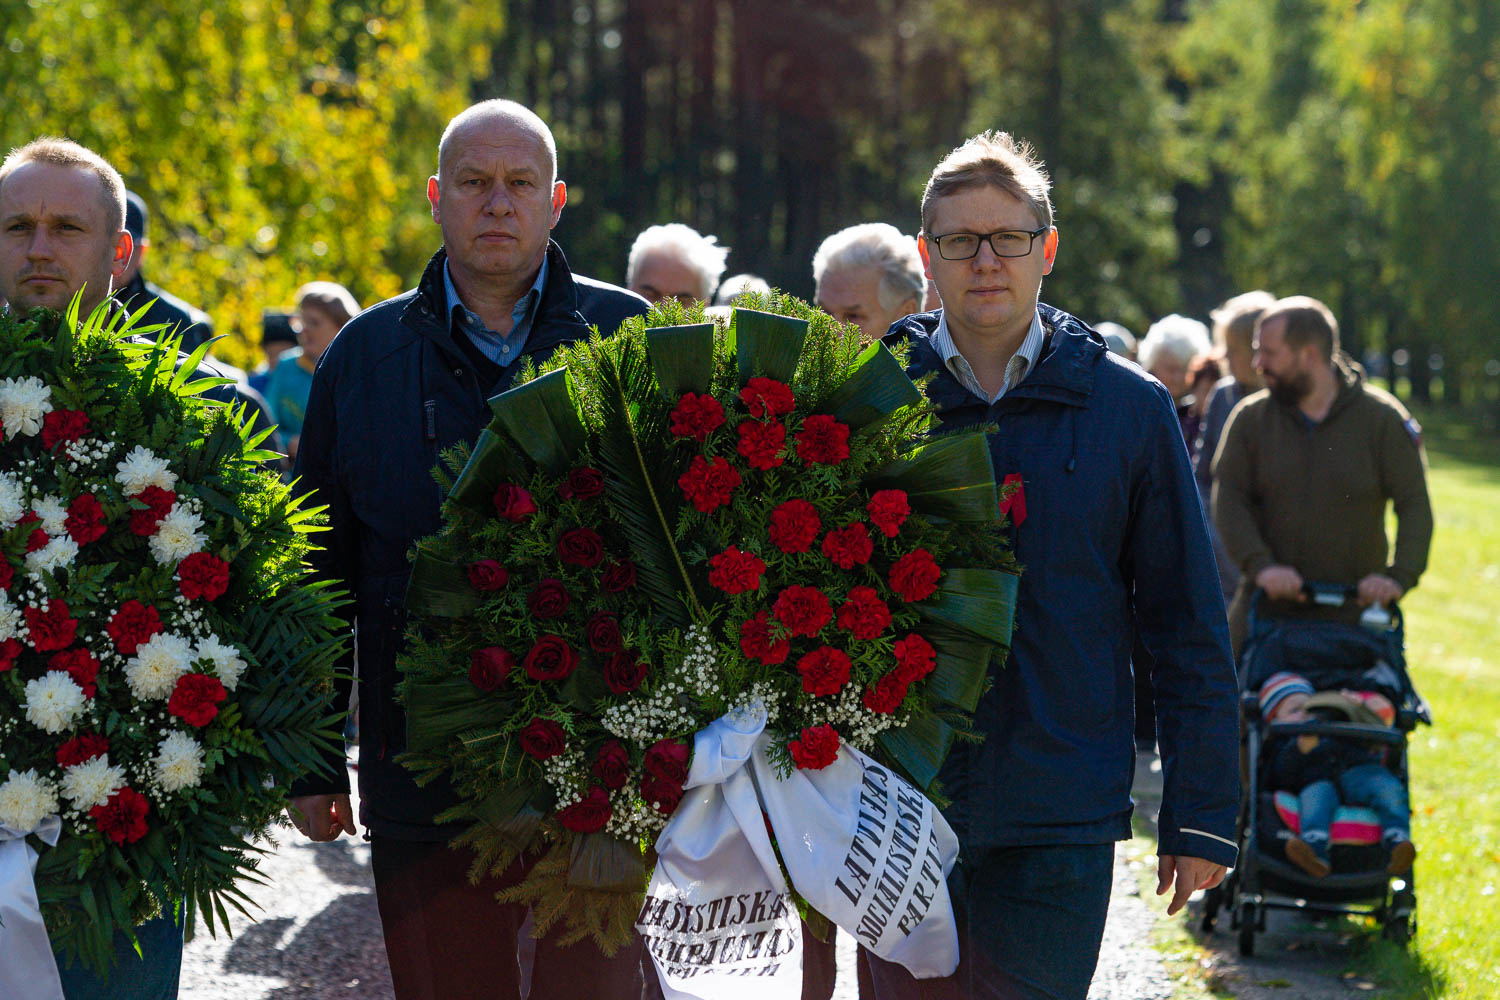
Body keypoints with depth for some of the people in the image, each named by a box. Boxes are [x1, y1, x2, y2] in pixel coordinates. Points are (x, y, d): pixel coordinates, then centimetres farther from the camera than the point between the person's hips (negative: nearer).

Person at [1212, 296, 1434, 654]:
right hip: (1267, 610, 2)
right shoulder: (1250, 418, 6)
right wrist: (1260, 566, -19)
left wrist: (1398, 577, -17)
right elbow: (1229, 501, -3)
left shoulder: (1381, 418, 1)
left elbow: (1415, 506, -1)